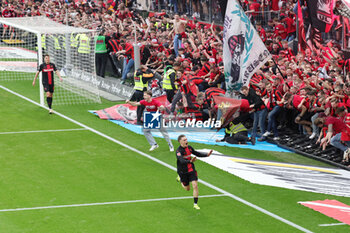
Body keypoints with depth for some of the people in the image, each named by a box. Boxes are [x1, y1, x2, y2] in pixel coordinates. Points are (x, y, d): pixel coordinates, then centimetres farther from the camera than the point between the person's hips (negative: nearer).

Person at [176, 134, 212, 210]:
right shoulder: (179, 151, -23)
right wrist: (190, 161, -58)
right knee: (187, 189, 12)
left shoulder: (189, 147, -1)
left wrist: (207, 155, 4)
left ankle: (195, 204, 1)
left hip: (191, 170, 4)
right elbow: (182, 160, -40)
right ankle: (180, 179, 43)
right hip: (183, 172, -4)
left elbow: (197, 153, 15)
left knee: (195, 186, -10)